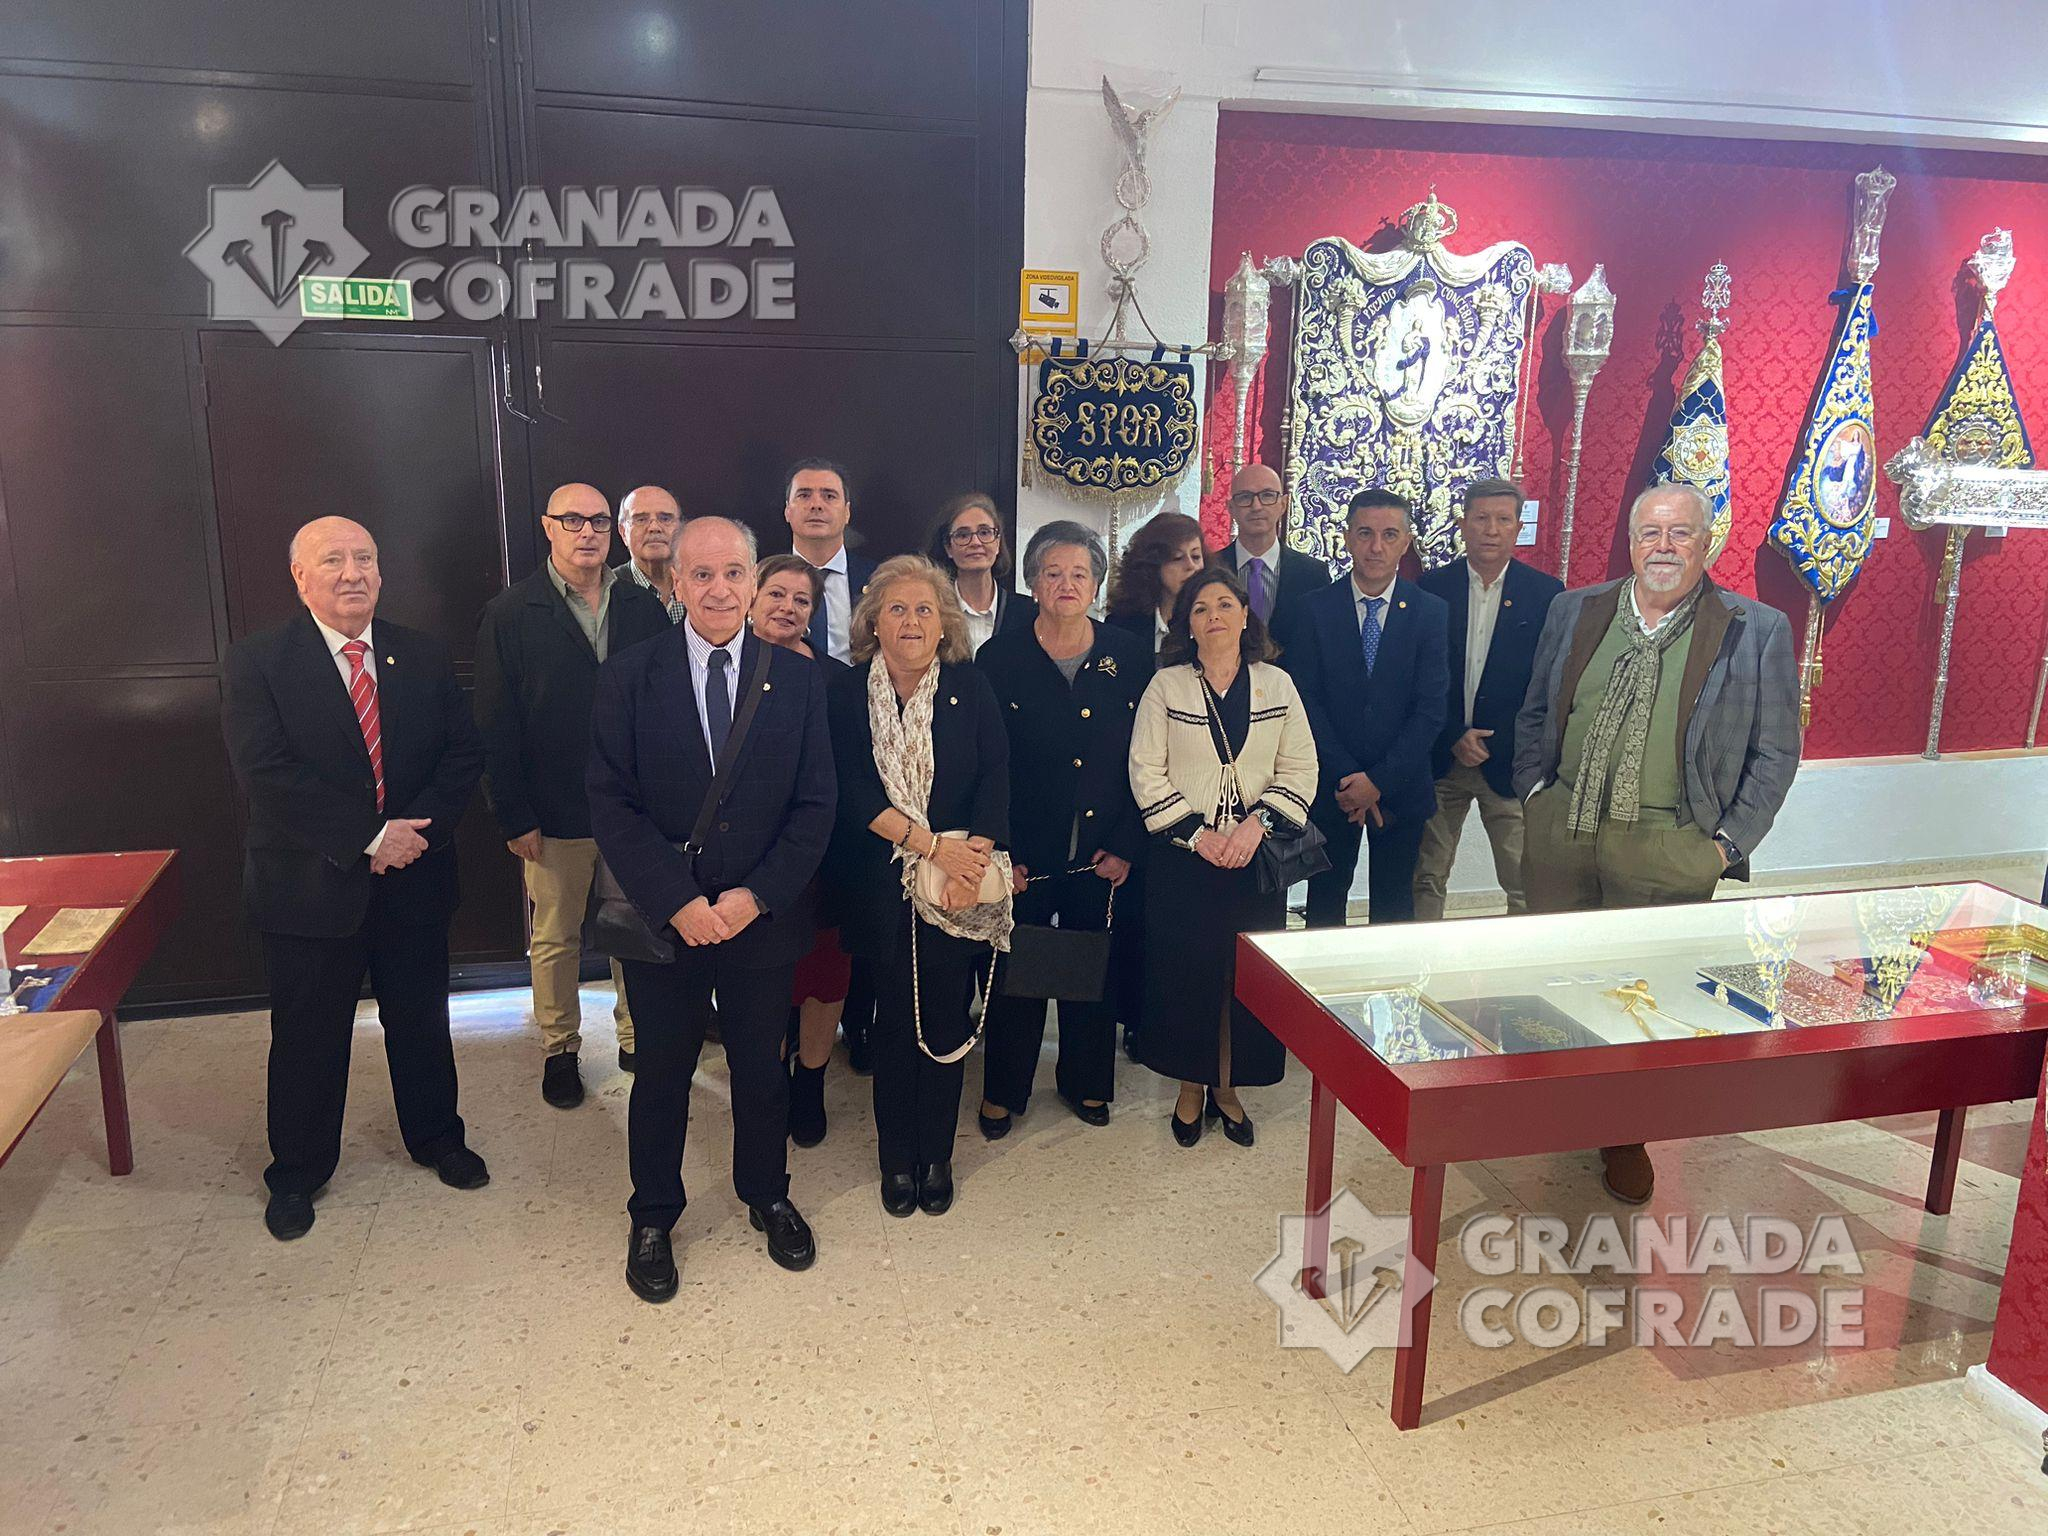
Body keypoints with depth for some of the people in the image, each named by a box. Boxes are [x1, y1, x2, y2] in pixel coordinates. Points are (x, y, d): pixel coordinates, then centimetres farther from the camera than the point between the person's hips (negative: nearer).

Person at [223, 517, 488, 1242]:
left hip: (413, 879, 3)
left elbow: (464, 752, -1)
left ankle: (435, 1136, 39)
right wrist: (369, 836, -22)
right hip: (310, 884, -3)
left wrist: (418, 826, -17)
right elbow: (266, 774, -19)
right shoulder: (258, 662, -9)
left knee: (421, 1019, 18)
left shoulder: (424, 657, 2)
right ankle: (297, 1172, 32)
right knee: (308, 1036, 12)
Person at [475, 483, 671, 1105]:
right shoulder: (509, 614, -3)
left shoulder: (644, 608, 3)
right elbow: (495, 727, -5)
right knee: (555, 940, 12)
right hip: (555, 816, -2)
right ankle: (559, 1050, 30)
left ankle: (637, 1039, 30)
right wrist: (513, 817, -9)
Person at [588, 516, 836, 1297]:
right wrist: (677, 902, -17)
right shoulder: (628, 676, -6)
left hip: (764, 914, 1)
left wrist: (758, 895, -15)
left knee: (762, 1067, 17)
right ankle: (652, 1219, 36)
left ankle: (767, 1196, 41)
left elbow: (814, 805, -4)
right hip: (662, 915, -1)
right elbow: (612, 804, -9)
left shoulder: (797, 677, -3)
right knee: (662, 1073, 15)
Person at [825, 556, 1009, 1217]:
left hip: (956, 888, 1)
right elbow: (851, 792, -8)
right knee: (894, 1019, 7)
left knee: (945, 1019, 5)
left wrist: (970, 864, -16)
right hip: (879, 884, -1)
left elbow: (995, 782, -3)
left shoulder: (972, 690, 3)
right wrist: (931, 844, -16)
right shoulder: (846, 693, 0)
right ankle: (897, 1158, 22)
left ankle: (937, 1156, 22)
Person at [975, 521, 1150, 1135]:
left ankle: (1087, 1082, 34)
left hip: (1105, 854, 2)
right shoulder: (999, 659, -3)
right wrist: (1000, 853, -10)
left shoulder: (1130, 657, 1)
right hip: (1025, 855, -1)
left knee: (1095, 970, 14)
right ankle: (1003, 1091, 28)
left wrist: (1127, 845, -5)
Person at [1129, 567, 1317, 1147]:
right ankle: (1191, 1084, 20)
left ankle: (1227, 1088, 22)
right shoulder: (1166, 686, 1)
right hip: (1183, 856, -1)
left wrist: (1257, 823, -12)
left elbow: (1300, 769, 2)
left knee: (1248, 974, 5)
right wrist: (1195, 832, -12)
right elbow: (1146, 773, -4)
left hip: (1255, 855, 2)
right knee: (1183, 969, 2)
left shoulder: (1276, 684, 5)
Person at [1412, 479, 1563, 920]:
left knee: (1526, 887, 2)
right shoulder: (1431, 588, 3)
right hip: (1439, 759, 1)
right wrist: (1453, 738, -8)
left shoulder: (1547, 593, 2)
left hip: (1510, 763, -1)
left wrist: (1496, 743, -9)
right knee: (1426, 880, 7)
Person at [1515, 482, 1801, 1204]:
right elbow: (1534, 713, 15)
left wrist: (1728, 841, -5)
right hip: (1561, 832, 3)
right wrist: (1534, 790, 4)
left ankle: (1627, 1137, 25)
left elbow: (1775, 752, 0)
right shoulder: (1576, 612, 7)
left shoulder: (1756, 631, -2)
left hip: (1668, 851, -3)